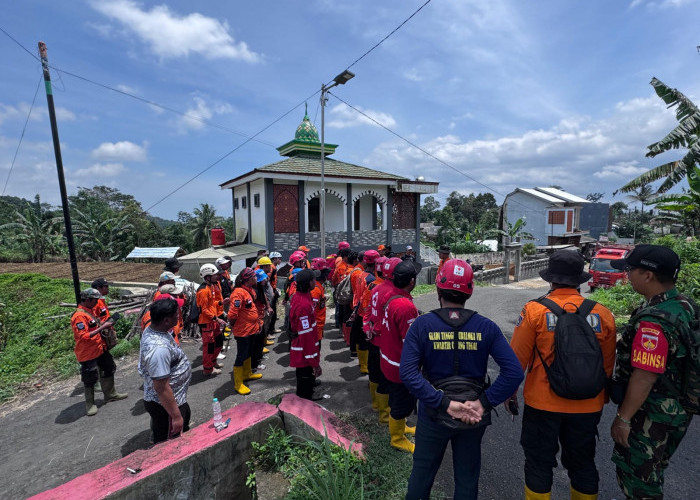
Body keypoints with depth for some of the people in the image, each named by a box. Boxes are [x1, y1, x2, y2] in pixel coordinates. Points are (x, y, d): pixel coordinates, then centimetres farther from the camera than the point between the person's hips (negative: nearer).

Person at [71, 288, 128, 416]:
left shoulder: (91, 310, 7)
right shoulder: (79, 316, -23)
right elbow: (84, 336, -30)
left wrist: (105, 323, 7)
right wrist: (102, 327, -29)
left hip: (100, 349, 10)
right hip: (88, 354, -10)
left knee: (108, 370, 21)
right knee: (90, 379, 4)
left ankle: (110, 394, 37)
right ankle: (89, 404, 22)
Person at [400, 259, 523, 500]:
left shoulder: (421, 324, -17)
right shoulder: (486, 327, -12)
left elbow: (407, 372, -25)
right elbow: (514, 372, -18)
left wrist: (444, 403, -23)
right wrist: (483, 403, -17)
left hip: (433, 414, -1)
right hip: (474, 416, 2)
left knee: (422, 474, 22)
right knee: (467, 479, 25)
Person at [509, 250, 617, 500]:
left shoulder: (534, 310, -16)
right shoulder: (602, 314, -6)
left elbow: (517, 358, -11)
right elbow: (608, 365, 3)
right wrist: (600, 398, 19)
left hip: (542, 404, -3)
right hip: (588, 407, 3)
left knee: (539, 463, 15)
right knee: (582, 463, 23)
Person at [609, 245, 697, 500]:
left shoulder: (653, 321, -30)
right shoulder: (686, 305, 0)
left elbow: (644, 377, -28)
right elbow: (675, 360, 12)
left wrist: (623, 419, -19)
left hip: (651, 416, -9)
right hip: (678, 411, 9)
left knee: (635, 477, 10)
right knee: (652, 473, 27)